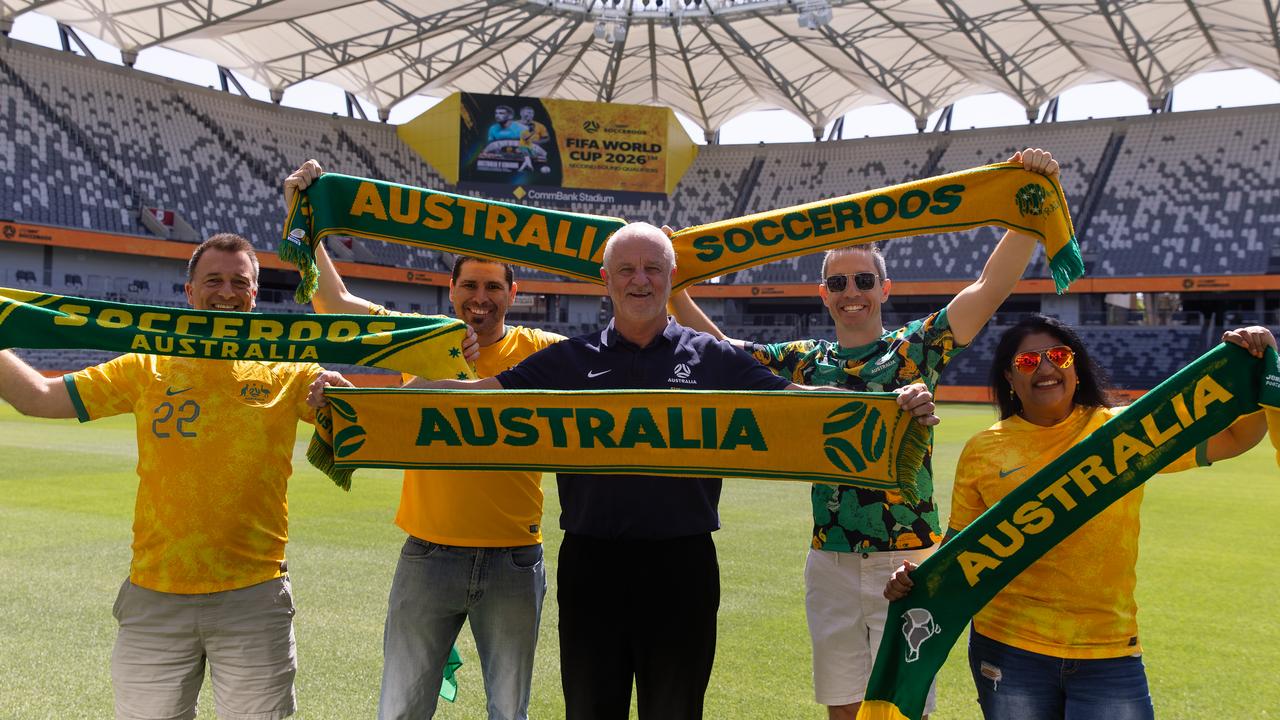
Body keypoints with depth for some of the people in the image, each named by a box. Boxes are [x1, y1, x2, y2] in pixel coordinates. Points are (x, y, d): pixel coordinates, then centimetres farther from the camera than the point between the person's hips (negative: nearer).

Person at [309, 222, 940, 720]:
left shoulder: (712, 359, 5)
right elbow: (483, 392, 2)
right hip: (590, 563, 1)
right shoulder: (571, 361, 6)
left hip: (681, 567, 0)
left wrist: (893, 404, -15)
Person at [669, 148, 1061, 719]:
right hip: (830, 561, 3)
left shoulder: (916, 347, -1)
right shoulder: (804, 361, 9)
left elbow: (991, 287, -11)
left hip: (908, 559, -3)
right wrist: (674, 289, 4)